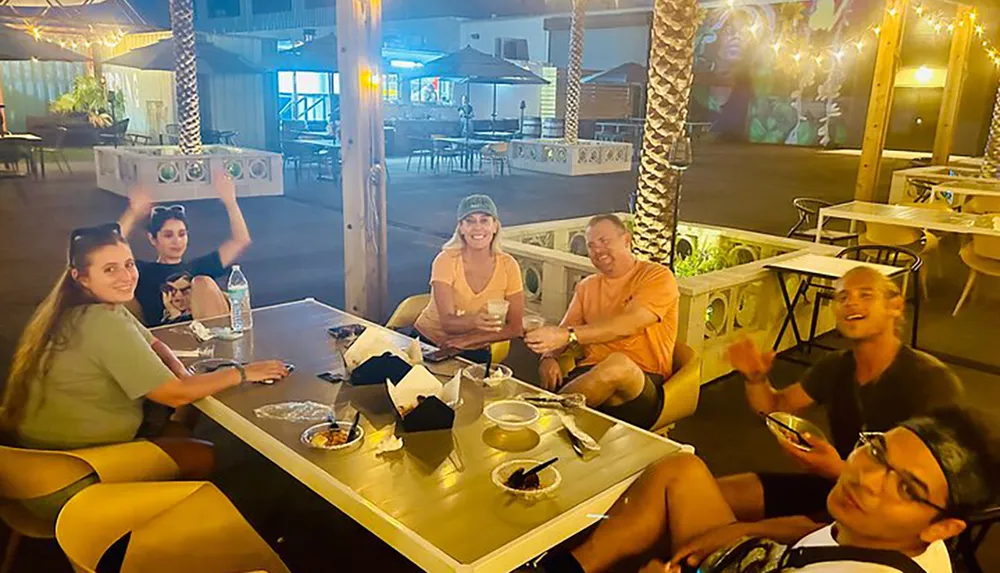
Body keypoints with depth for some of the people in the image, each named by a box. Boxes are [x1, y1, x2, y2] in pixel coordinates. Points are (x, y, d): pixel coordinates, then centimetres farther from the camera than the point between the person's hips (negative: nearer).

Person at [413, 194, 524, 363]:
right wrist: (474, 321, -41)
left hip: (474, 352, 1)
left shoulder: (508, 266, -9)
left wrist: (469, 340, -15)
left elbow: (514, 328, -5)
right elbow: (447, 322, -21)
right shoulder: (446, 260, -14)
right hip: (428, 342, -1)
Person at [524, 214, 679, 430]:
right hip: (591, 372, 3)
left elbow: (628, 325, -17)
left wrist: (568, 335, -28)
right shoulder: (587, 286, 21)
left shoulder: (658, 276, 0)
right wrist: (548, 356, -9)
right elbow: (565, 329, 15)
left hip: (642, 384, -2)